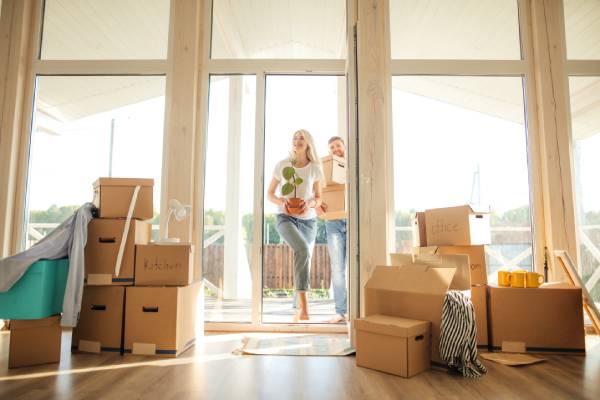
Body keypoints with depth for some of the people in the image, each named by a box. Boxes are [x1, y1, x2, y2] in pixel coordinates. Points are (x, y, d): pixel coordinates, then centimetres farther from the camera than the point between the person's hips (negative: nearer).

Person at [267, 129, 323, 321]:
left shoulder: (315, 168, 1)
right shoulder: (281, 165, -1)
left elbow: (319, 199, 7)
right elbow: (270, 194, 6)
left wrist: (310, 203, -17)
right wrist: (282, 202, -16)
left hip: (308, 221, 3)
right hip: (286, 218, -3)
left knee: (304, 264, 7)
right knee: (303, 249, -32)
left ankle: (300, 309, 27)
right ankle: (304, 307, -30)